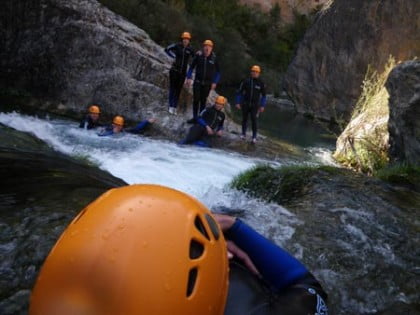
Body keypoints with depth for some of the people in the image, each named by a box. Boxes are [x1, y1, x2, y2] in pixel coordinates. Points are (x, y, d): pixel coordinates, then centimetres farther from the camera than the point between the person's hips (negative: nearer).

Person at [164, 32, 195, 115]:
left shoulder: (190, 49, 2)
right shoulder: (177, 46, -5)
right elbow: (166, 49, 2)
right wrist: (174, 56, -4)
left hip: (183, 72, 3)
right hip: (174, 70, -3)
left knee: (178, 90, 6)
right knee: (172, 88, -5)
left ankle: (175, 107, 12)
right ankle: (171, 106, -3)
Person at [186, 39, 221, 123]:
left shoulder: (214, 58, -5)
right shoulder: (198, 55, -5)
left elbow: (217, 71, 5)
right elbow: (192, 67, 5)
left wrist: (215, 82, -3)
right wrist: (189, 77, -2)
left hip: (207, 84, 0)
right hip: (197, 82, 0)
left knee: (203, 101, 7)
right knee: (196, 100, -1)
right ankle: (195, 118, 10)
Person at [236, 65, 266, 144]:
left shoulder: (261, 83, -2)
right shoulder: (246, 81, -4)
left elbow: (263, 95, 8)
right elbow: (239, 92, 2)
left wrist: (262, 106, 4)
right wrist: (238, 102, -3)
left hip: (255, 105, -1)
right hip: (245, 104, 1)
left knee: (254, 120, -8)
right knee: (244, 119, 11)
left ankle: (254, 137, 0)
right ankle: (243, 134, 27)